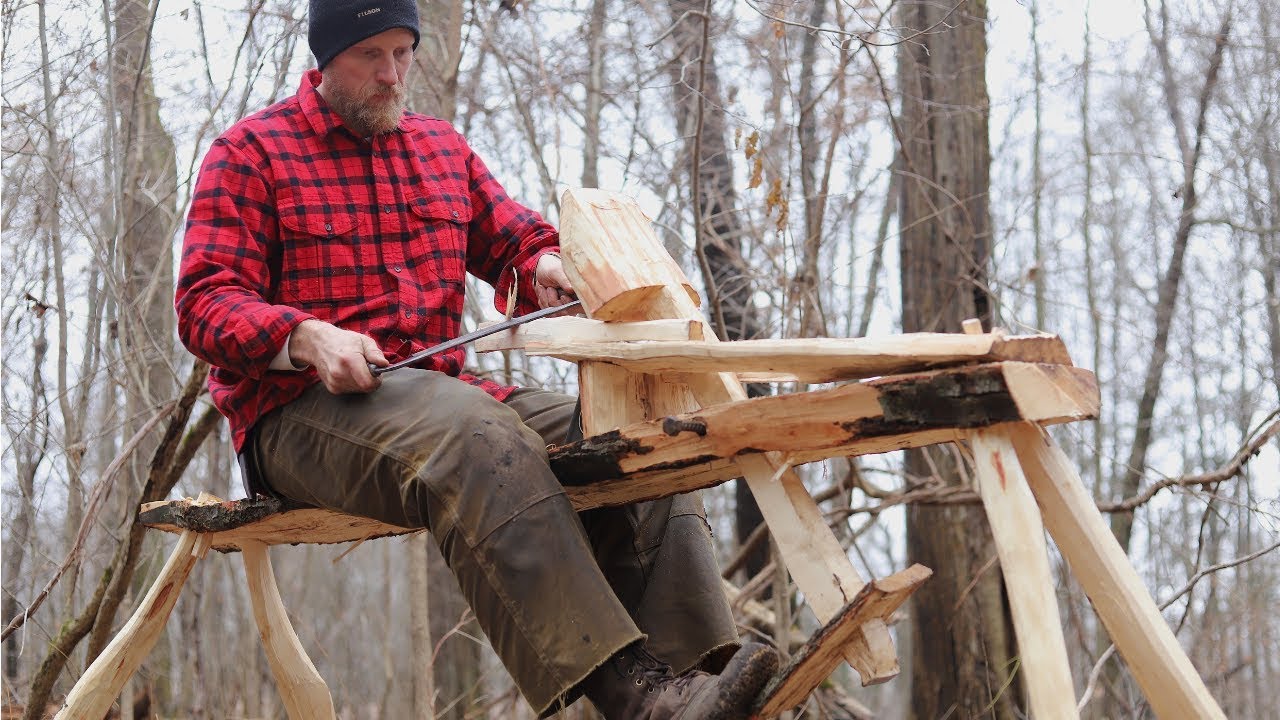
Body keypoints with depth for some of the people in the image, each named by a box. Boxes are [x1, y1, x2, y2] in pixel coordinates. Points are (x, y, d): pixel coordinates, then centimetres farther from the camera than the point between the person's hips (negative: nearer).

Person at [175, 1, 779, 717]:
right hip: (300, 410, -7)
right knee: (475, 430, -39)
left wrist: (543, 262, 2)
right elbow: (207, 302, -4)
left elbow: (516, 238, 28)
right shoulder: (251, 151, 4)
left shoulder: (441, 146, 22)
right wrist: (305, 337, -24)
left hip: (437, 390, 7)